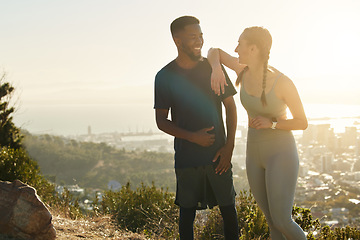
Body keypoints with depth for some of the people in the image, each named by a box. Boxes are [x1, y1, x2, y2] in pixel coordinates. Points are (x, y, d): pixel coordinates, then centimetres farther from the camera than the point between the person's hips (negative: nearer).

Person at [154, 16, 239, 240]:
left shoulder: (213, 68, 2)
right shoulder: (165, 76, -2)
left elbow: (231, 107, 6)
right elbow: (161, 121, -1)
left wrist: (229, 146, -3)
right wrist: (192, 137, -15)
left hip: (218, 154, 1)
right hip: (187, 158, -1)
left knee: (228, 208, 5)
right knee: (187, 211, 5)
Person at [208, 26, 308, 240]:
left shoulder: (284, 83, -19)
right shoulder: (244, 70, -3)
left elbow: (303, 123, -9)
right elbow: (214, 52, 9)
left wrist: (271, 123, -26)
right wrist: (216, 69, -13)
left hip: (282, 154, -6)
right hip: (256, 155, 6)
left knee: (281, 222, -14)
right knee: (273, 222, 7)